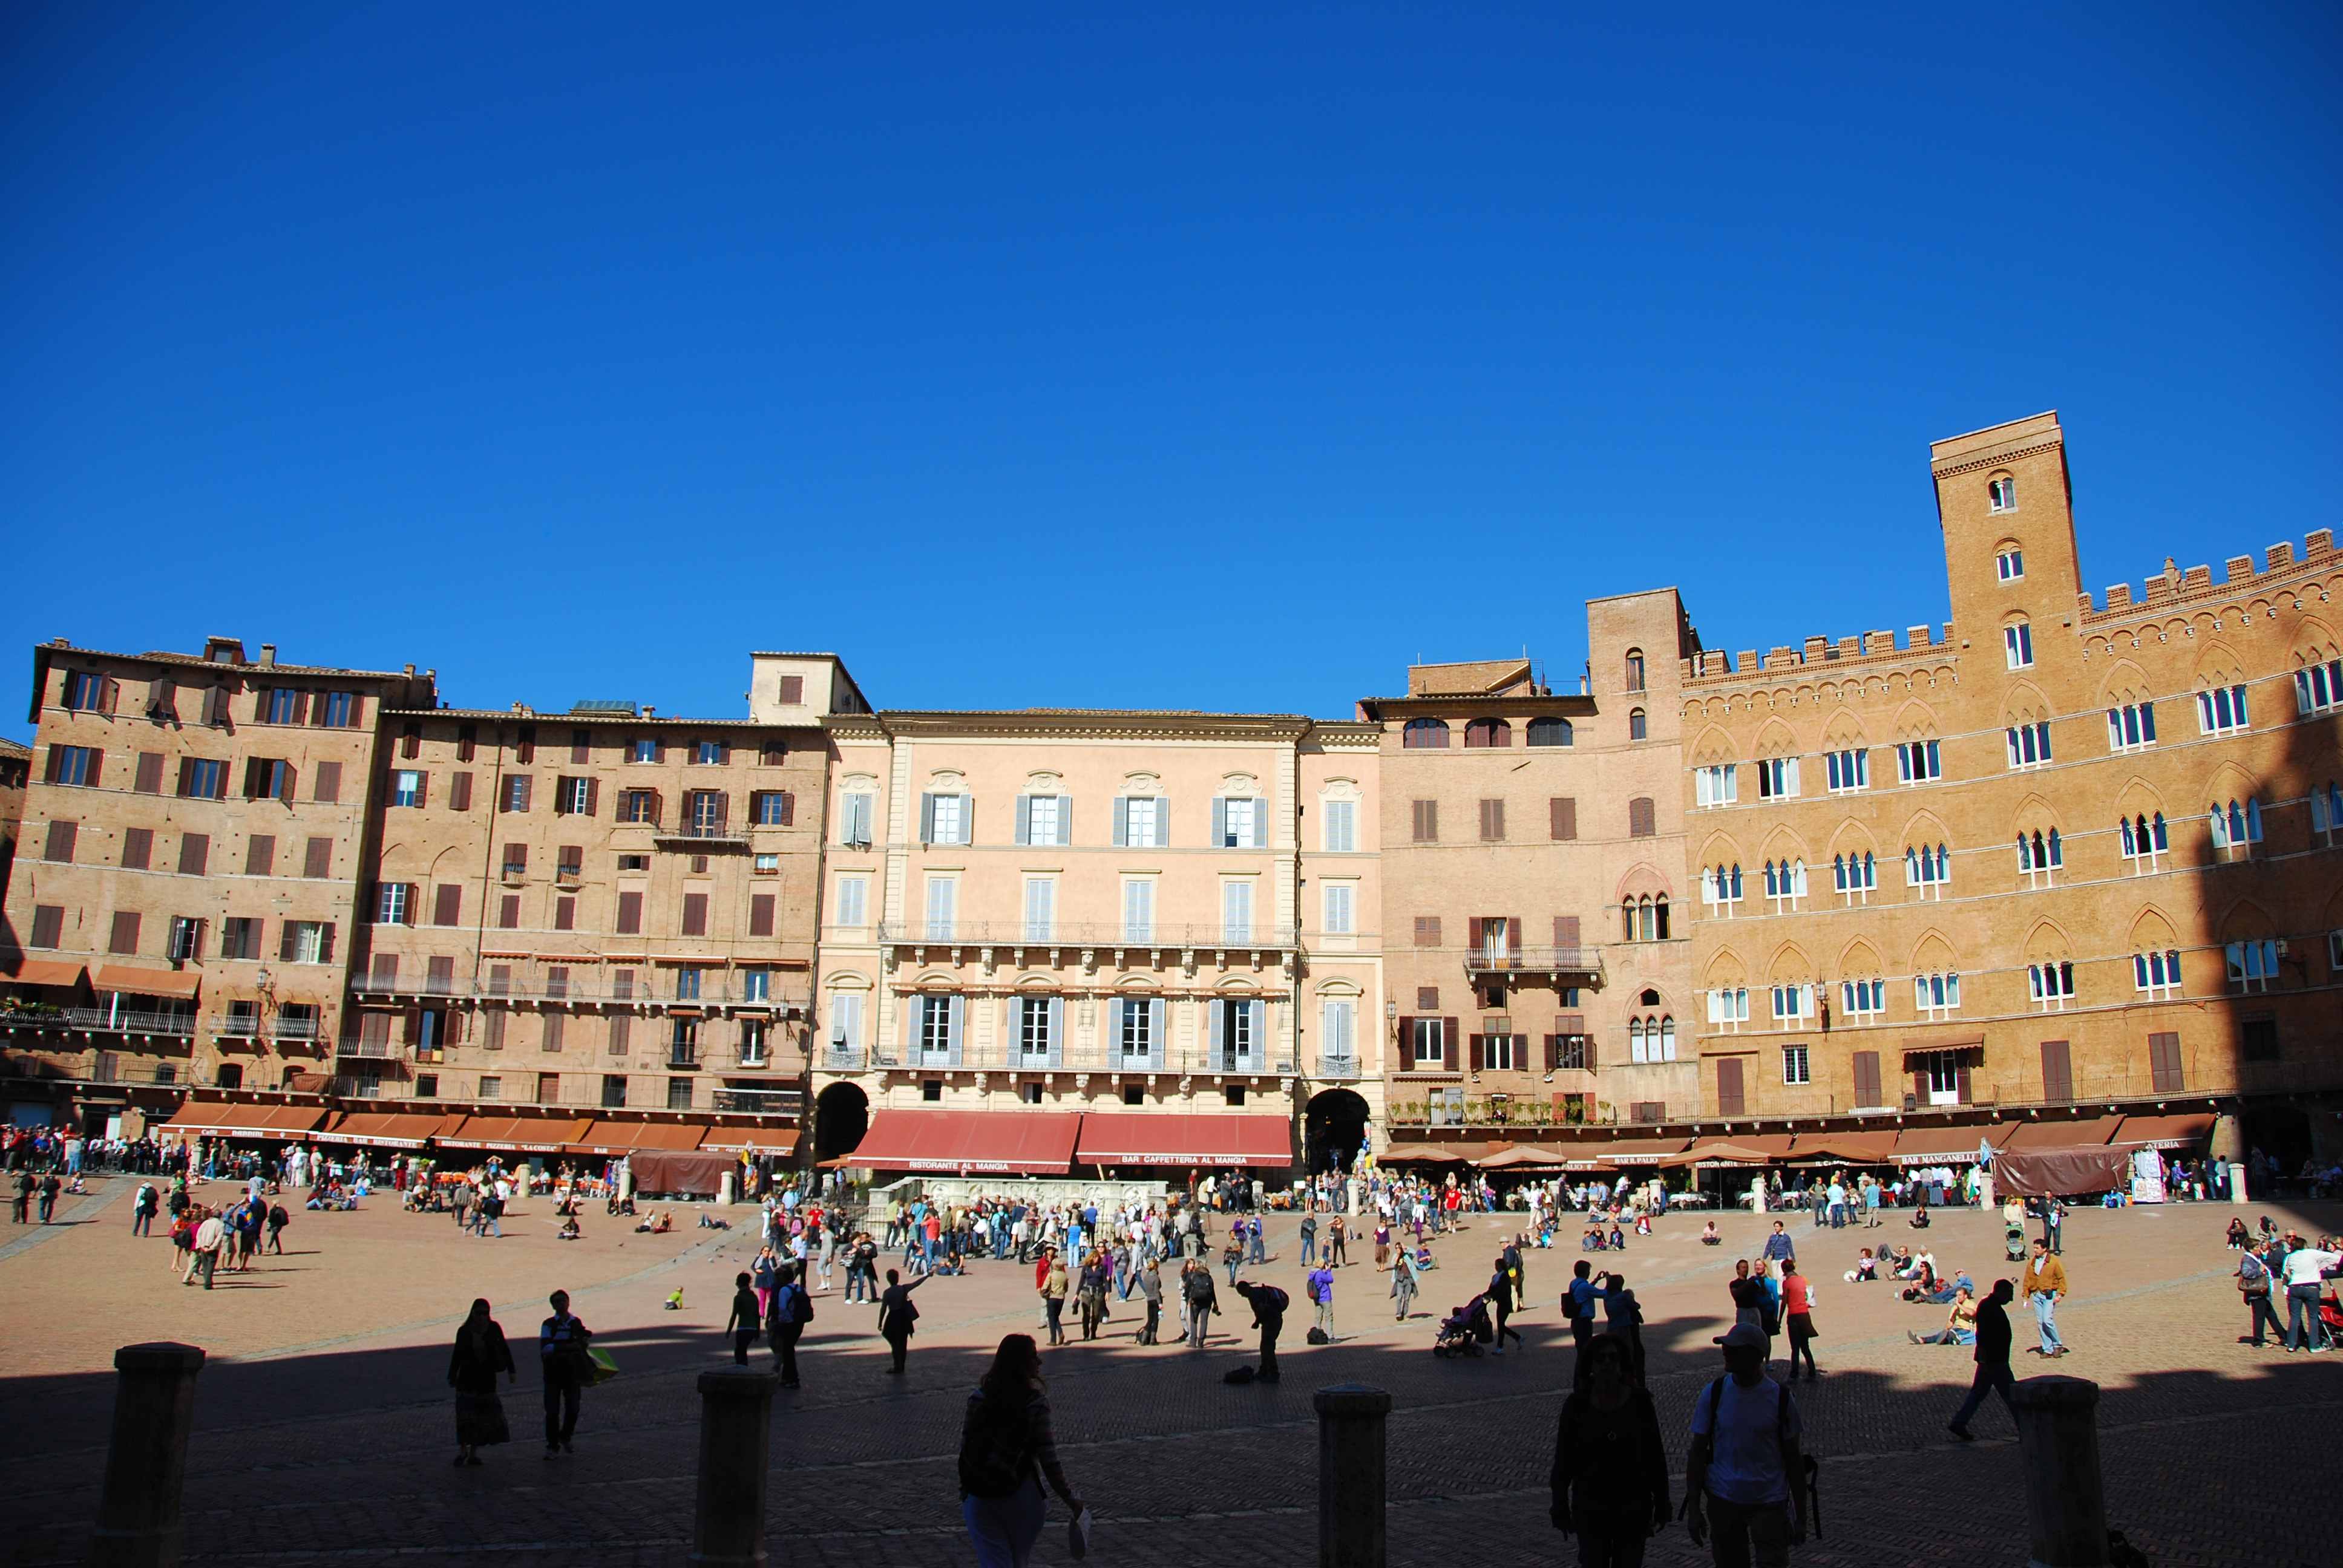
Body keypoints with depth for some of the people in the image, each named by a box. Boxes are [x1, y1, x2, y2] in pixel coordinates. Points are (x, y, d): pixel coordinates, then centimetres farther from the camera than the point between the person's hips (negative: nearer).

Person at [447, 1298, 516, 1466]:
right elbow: (457, 1355, 5)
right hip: (467, 1378, -1)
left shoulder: (494, 1329, -2)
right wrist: (452, 1377, 2)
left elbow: (504, 1349, 4)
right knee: (465, 1414, -8)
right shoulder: (464, 1332, -2)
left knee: (484, 1414, 3)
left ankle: (473, 1452, 11)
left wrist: (511, 1371, 2)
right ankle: (463, 1449, 3)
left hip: (487, 1378, 1)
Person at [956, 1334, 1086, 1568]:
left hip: (979, 1499, 2)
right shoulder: (1035, 1403, -11)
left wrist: (964, 1494, 12)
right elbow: (1048, 1459, -11)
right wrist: (1070, 1498, 0)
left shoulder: (979, 1398, -2)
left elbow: (965, 1448, 1)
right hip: (1023, 1498, -2)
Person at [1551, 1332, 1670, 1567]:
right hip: (1590, 1505, -1)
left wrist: (1662, 1505, 2)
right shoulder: (1576, 1403, -7)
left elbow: (1655, 1457, 1)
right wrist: (1561, 1508, -1)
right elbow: (1563, 1459, -2)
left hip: (1634, 1505, 1)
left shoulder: (1640, 1401, -6)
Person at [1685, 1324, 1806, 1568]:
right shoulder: (1712, 1395, -6)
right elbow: (1697, 1455, -2)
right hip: (1724, 1500, 1)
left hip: (1770, 1502, -1)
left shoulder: (1780, 1397, -7)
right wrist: (1693, 1509, -6)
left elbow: (1793, 1460, 0)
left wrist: (1800, 1516, 1)